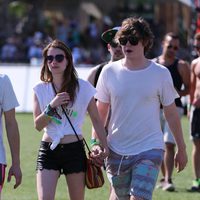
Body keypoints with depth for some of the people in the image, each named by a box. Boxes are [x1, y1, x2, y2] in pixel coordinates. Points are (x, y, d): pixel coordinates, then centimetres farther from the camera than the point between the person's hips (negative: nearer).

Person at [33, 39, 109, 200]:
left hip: (74, 150, -1)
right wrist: (52, 106, -15)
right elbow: (38, 125, -1)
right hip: (48, 150, 1)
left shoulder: (83, 87, -1)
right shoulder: (40, 89, 4)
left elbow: (96, 120, 5)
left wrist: (104, 146, -2)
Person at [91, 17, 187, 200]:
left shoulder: (160, 74, -4)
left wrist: (181, 148, 8)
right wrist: (95, 142, -2)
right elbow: (100, 112, 8)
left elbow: (171, 114, 4)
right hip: (116, 150, 2)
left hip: (150, 150, -2)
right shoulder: (109, 72, 0)